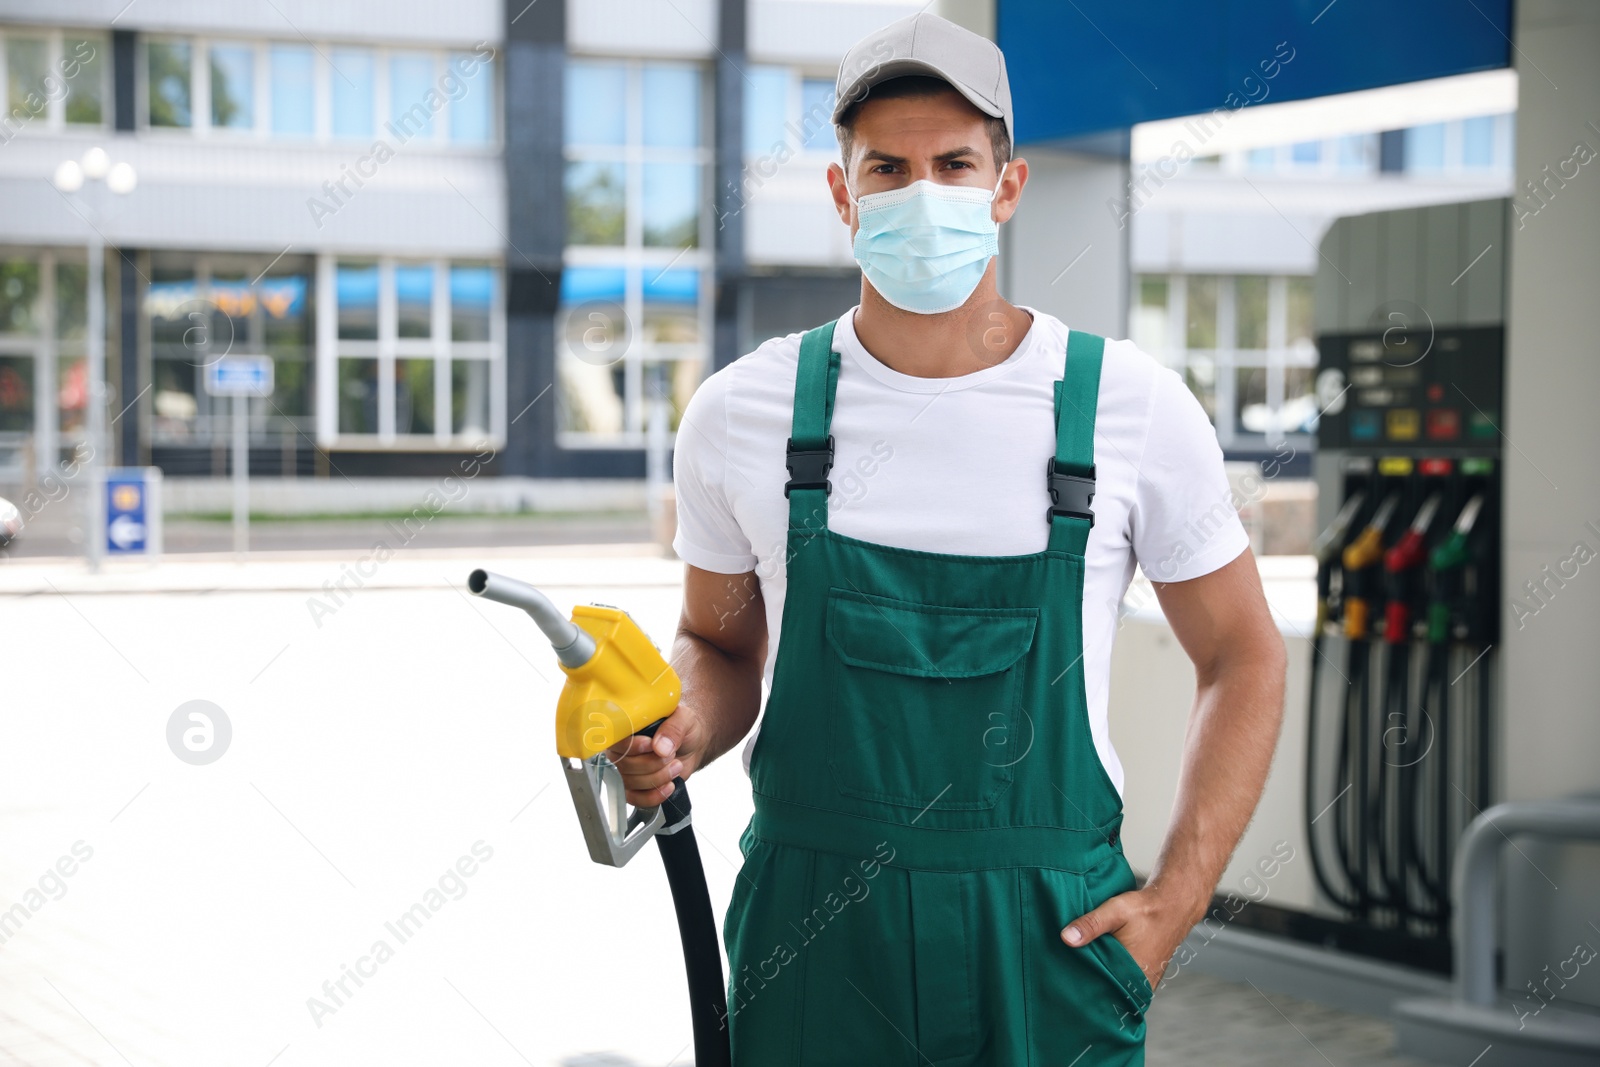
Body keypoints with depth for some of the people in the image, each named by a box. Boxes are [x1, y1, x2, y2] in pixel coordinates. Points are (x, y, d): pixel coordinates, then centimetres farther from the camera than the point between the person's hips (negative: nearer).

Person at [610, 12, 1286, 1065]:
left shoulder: (1133, 407, -5)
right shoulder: (740, 413, -1)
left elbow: (1242, 655, 5)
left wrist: (1175, 902, -3)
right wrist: (686, 733, -10)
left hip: (1050, 938, -1)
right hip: (809, 933, 1)